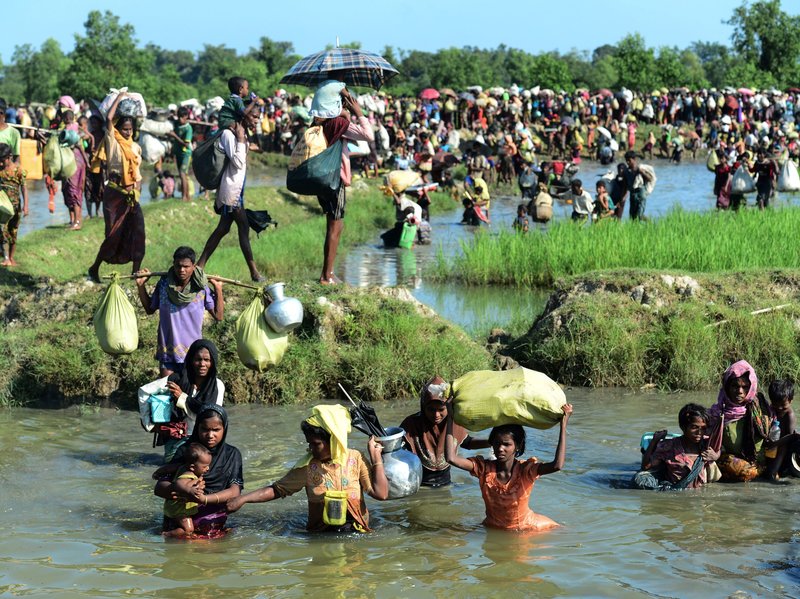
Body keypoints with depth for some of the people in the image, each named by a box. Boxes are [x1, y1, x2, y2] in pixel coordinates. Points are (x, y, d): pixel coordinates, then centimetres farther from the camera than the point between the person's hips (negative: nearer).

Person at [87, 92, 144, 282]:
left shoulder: (135, 146, 13)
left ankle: (136, 271, 1)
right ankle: (94, 269, 9)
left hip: (131, 194, 5)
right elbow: (109, 118, -15)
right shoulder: (112, 142, -3)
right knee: (114, 234, -5)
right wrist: (119, 98, -4)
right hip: (114, 193, -5)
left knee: (137, 231, -5)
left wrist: (138, 188, 6)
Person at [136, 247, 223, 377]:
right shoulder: (164, 284, -6)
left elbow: (218, 316, -5)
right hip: (167, 351, 1)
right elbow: (150, 309, 10)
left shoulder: (201, 288, -9)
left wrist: (218, 290, -11)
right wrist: (141, 286, 0)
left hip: (193, 354, -1)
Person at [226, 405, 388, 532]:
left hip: (357, 532, -1)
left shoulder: (355, 459, 1)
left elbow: (381, 493, -2)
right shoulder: (308, 466, 0)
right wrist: (243, 499, -4)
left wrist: (376, 458, -4)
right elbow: (277, 490, 5)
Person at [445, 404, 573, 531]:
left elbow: (557, 465, -38)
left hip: (526, 528, -3)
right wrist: (450, 418, -28)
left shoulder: (526, 470, -19)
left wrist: (563, 423, -39)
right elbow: (451, 458, -28)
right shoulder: (484, 468, -13)